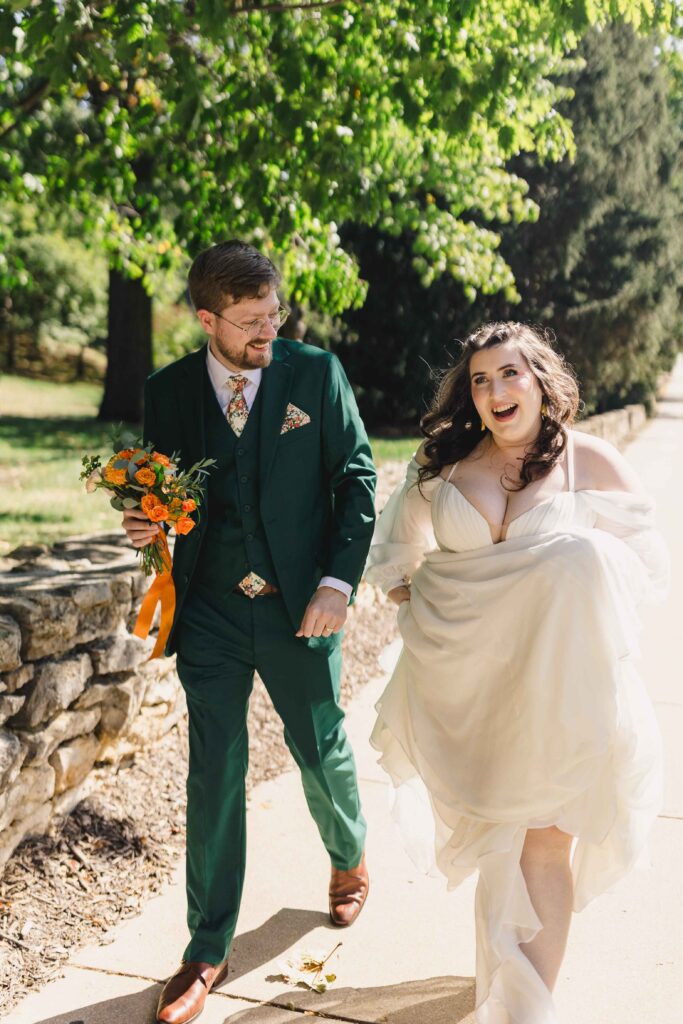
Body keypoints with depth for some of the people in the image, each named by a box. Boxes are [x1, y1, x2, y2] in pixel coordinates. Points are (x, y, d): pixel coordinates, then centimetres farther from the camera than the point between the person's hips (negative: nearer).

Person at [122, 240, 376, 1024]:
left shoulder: (316, 372, -4)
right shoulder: (167, 391, 0)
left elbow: (356, 476, -2)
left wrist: (339, 580, -11)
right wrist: (148, 525, -14)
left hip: (300, 606, 0)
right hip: (210, 611, 1)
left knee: (321, 752, 15)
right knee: (214, 776, 4)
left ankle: (349, 859, 48)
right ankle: (207, 951, 18)